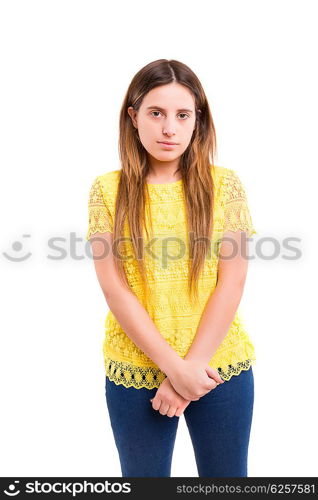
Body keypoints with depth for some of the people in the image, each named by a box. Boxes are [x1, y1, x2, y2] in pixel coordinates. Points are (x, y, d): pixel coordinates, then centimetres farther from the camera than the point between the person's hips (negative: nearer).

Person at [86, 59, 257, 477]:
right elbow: (114, 288, -8)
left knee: (226, 476, 16)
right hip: (135, 370, 0)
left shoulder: (225, 184, -2)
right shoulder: (108, 189, -3)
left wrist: (192, 363, -12)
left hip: (219, 366, 1)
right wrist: (173, 366, -13)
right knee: (144, 475, 17)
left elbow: (232, 283, -6)